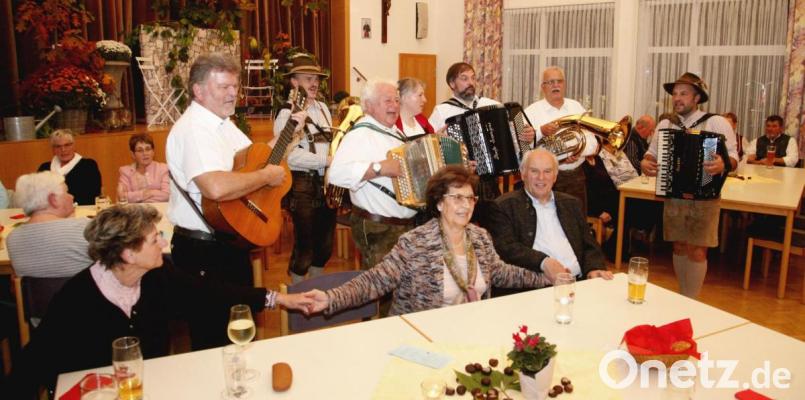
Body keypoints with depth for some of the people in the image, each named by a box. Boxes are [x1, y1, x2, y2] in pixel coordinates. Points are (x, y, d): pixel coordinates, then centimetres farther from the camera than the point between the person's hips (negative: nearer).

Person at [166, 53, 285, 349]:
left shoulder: (222, 123, 10)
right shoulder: (192, 129, -23)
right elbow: (216, 187, -40)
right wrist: (267, 175, -25)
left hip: (233, 241, 10)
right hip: (203, 251, -10)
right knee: (213, 339, 7)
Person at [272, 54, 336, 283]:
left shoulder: (322, 108, 13)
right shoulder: (287, 113, -11)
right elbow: (291, 156, -21)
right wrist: (326, 161, -21)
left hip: (326, 181, 7)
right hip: (303, 183, -7)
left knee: (325, 244, 15)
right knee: (305, 244, 0)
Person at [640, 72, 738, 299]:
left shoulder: (716, 123, -5)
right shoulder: (665, 125, 8)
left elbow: (733, 157, -7)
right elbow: (652, 153, 14)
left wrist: (723, 165, -31)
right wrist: (645, 163, -9)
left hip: (703, 197, -4)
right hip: (673, 196, 4)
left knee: (697, 250, -2)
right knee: (679, 247, 11)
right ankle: (683, 298, 24)